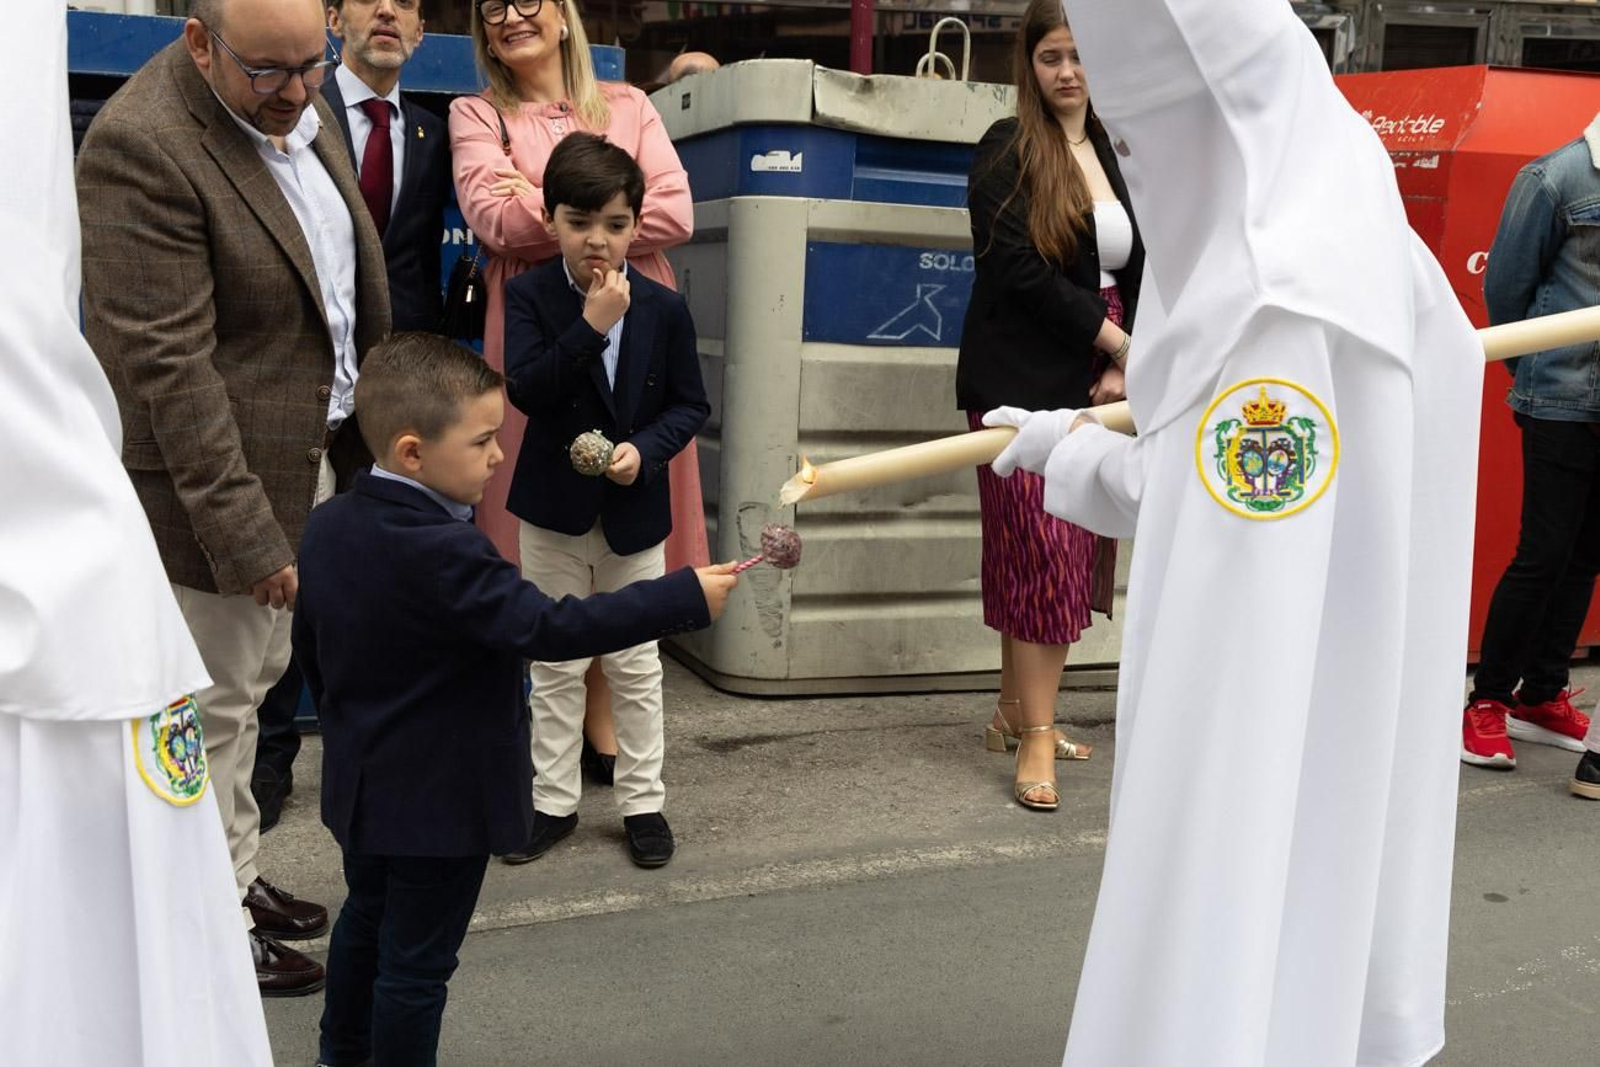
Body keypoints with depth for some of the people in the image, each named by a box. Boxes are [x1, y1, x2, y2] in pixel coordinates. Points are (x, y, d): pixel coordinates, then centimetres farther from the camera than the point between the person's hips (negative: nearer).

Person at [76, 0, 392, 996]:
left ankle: (240, 877, 40)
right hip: (226, 473, -8)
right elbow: (167, 368, -25)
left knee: (257, 680, 21)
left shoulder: (299, 102, 3)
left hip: (317, 453, 9)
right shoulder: (141, 146, -23)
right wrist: (246, 533, -23)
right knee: (217, 707, 7)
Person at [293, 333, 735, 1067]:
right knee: (417, 962, 7)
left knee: (366, 921, 27)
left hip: (364, 782, 9)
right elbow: (548, 629, -32)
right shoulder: (442, 549, -29)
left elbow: (308, 643, 9)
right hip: (440, 796, -9)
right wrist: (686, 598, -30)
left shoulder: (329, 525, -2)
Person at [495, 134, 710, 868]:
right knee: (554, 663, 11)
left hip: (635, 509, 0)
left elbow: (690, 405, -1)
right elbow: (526, 391, -20)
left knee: (635, 664, 10)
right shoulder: (529, 296, -7)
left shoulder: (664, 308, -5)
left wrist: (645, 450, -18)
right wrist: (591, 324, -27)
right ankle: (553, 800, 24)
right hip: (553, 507, 0)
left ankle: (642, 800, 24)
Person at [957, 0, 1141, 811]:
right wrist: (1125, 344, -10)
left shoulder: (1116, 158, 15)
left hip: (1096, 384, 6)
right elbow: (1022, 272, -13)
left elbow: (1138, 275, 12)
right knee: (1041, 556, -8)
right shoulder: (1007, 151, -3)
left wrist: (1124, 368, -4)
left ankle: (1015, 712, 21)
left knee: (1072, 556, 8)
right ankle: (1036, 738, 0)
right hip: (1022, 383, -6)